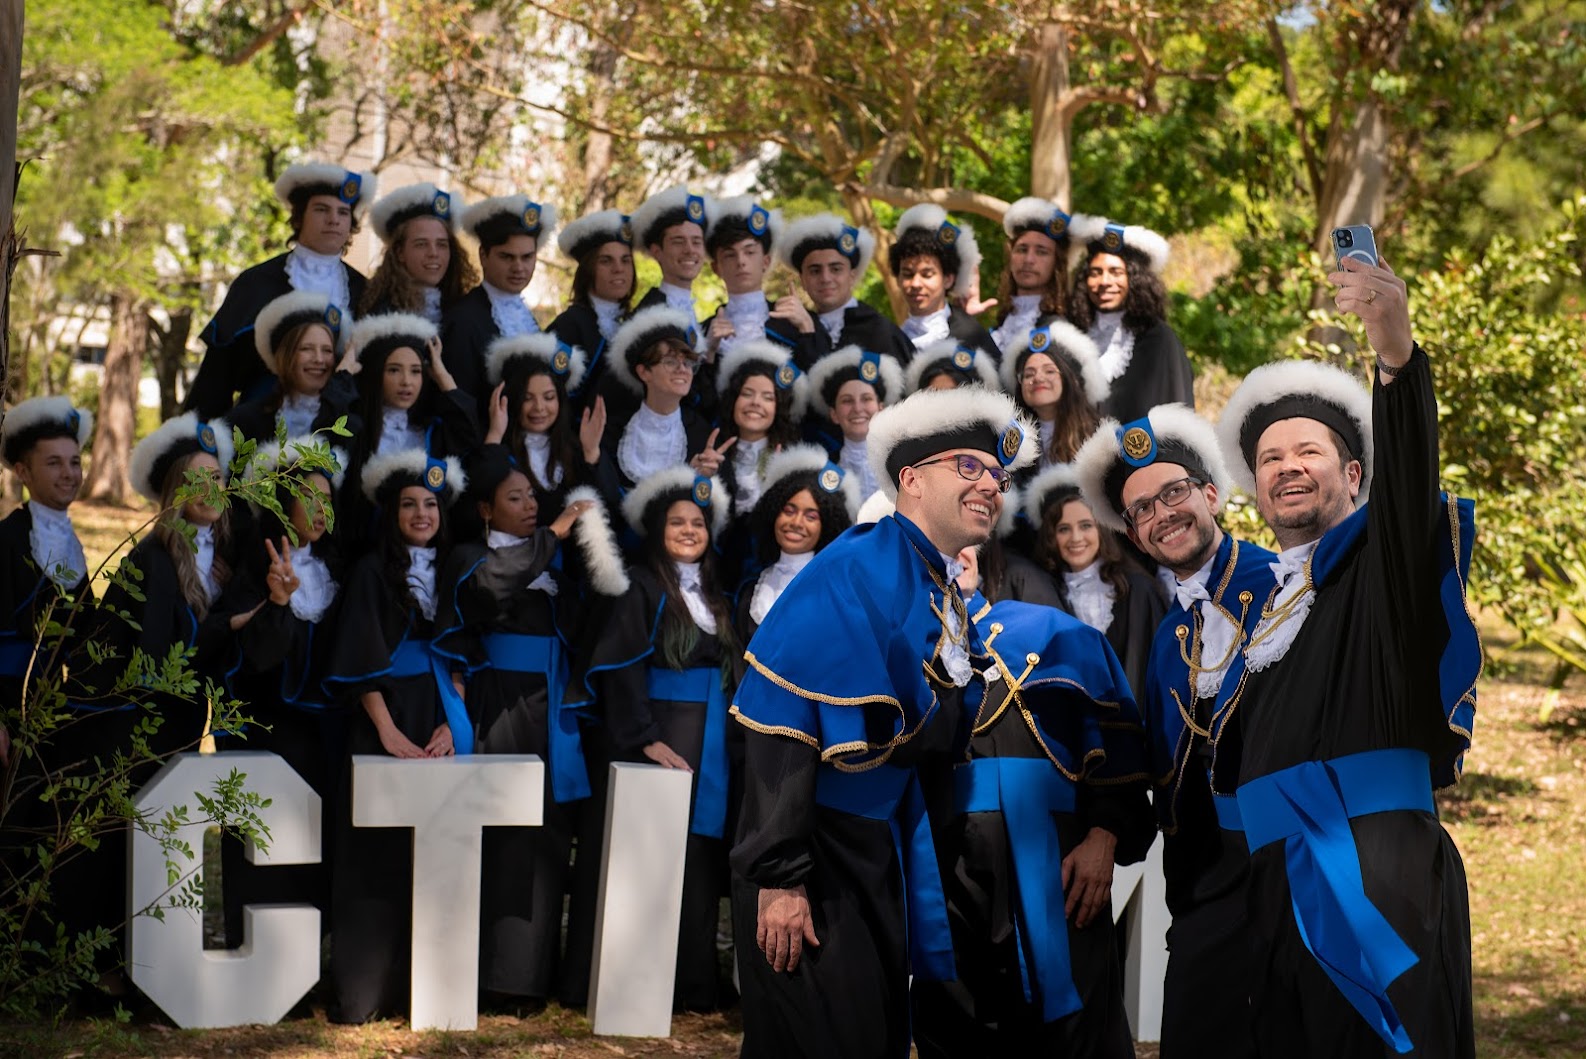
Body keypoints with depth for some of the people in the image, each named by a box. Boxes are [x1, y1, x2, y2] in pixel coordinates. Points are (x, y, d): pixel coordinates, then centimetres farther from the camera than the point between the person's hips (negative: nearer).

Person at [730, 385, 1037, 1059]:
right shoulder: (855, 574, -16)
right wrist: (780, 877, -24)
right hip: (816, 857, -8)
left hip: (883, 863, 8)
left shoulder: (950, 601, 10)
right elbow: (781, 727, -22)